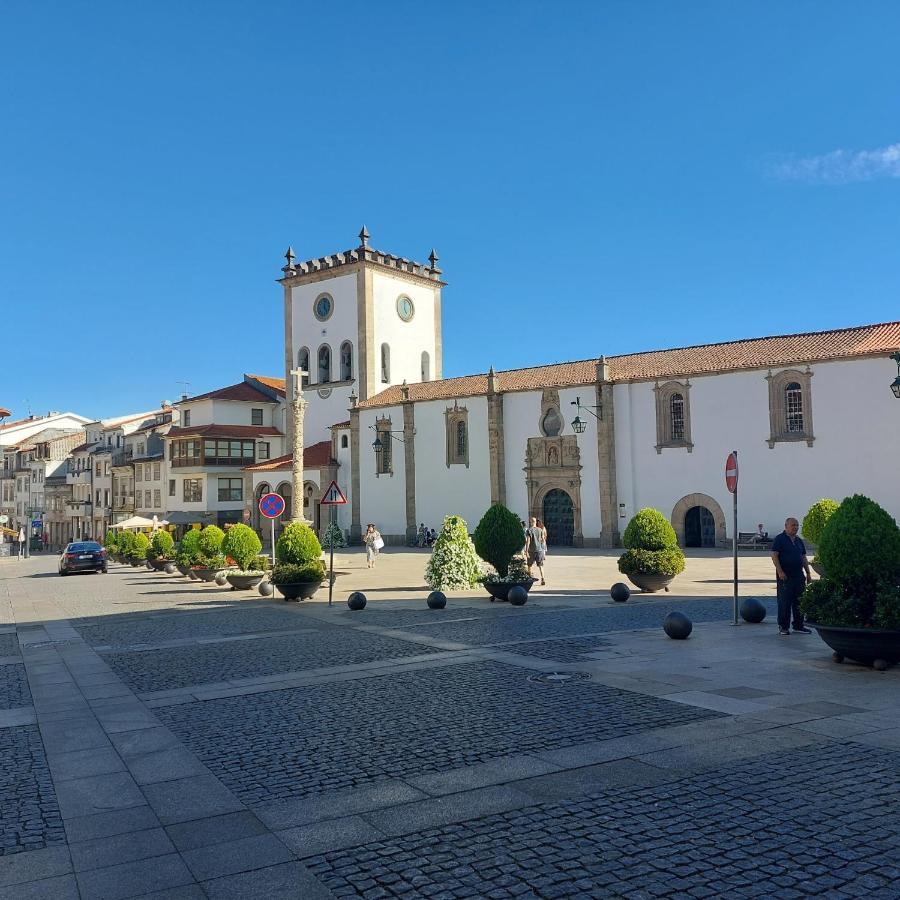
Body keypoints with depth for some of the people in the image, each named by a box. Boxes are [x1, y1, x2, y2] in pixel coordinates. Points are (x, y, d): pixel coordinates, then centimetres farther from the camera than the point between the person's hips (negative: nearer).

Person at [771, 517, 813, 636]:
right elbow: (774, 555, -12)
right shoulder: (780, 539, -5)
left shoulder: (799, 541, 16)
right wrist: (780, 571, -19)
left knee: (799, 601, 9)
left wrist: (808, 573, 15)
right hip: (785, 576, -7)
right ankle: (783, 627, 4)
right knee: (784, 602, -3)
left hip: (799, 575, 7)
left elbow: (804, 558, 21)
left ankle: (798, 626, 18)